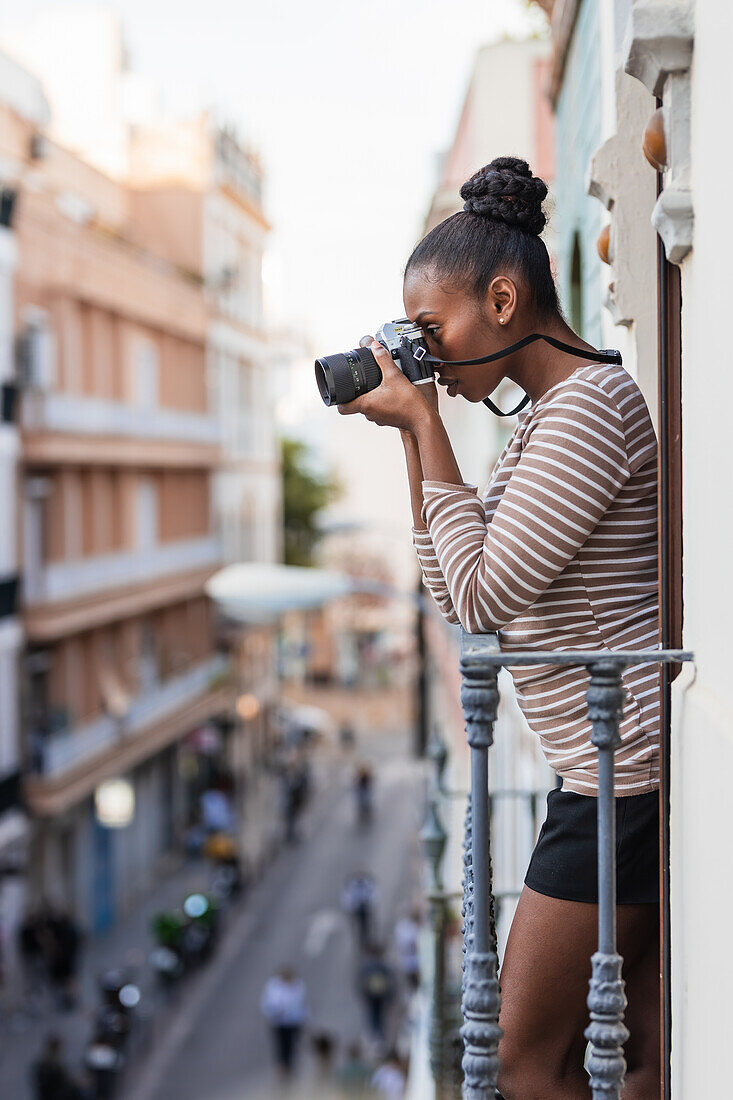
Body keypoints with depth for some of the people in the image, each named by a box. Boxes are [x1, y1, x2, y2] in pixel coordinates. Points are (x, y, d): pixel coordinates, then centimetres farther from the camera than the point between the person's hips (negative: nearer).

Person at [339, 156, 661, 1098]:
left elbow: (483, 593, -19)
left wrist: (424, 421, -12)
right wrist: (413, 434, 8)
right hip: (629, 772, 10)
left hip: (626, 773, -10)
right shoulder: (548, 417, 17)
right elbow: (454, 593, 16)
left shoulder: (589, 403, -15)